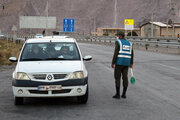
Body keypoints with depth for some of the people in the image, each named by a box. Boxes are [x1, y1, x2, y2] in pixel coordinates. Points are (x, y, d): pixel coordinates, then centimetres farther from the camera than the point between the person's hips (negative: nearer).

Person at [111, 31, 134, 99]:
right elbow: (132, 54, 12)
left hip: (119, 62, -6)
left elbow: (116, 53, -14)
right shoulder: (129, 43, 12)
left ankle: (117, 94, -1)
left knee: (117, 78, 1)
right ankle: (124, 94, 8)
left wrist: (113, 63, -10)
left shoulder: (118, 42, -7)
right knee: (125, 78, 8)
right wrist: (131, 63, 20)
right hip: (126, 63, 6)